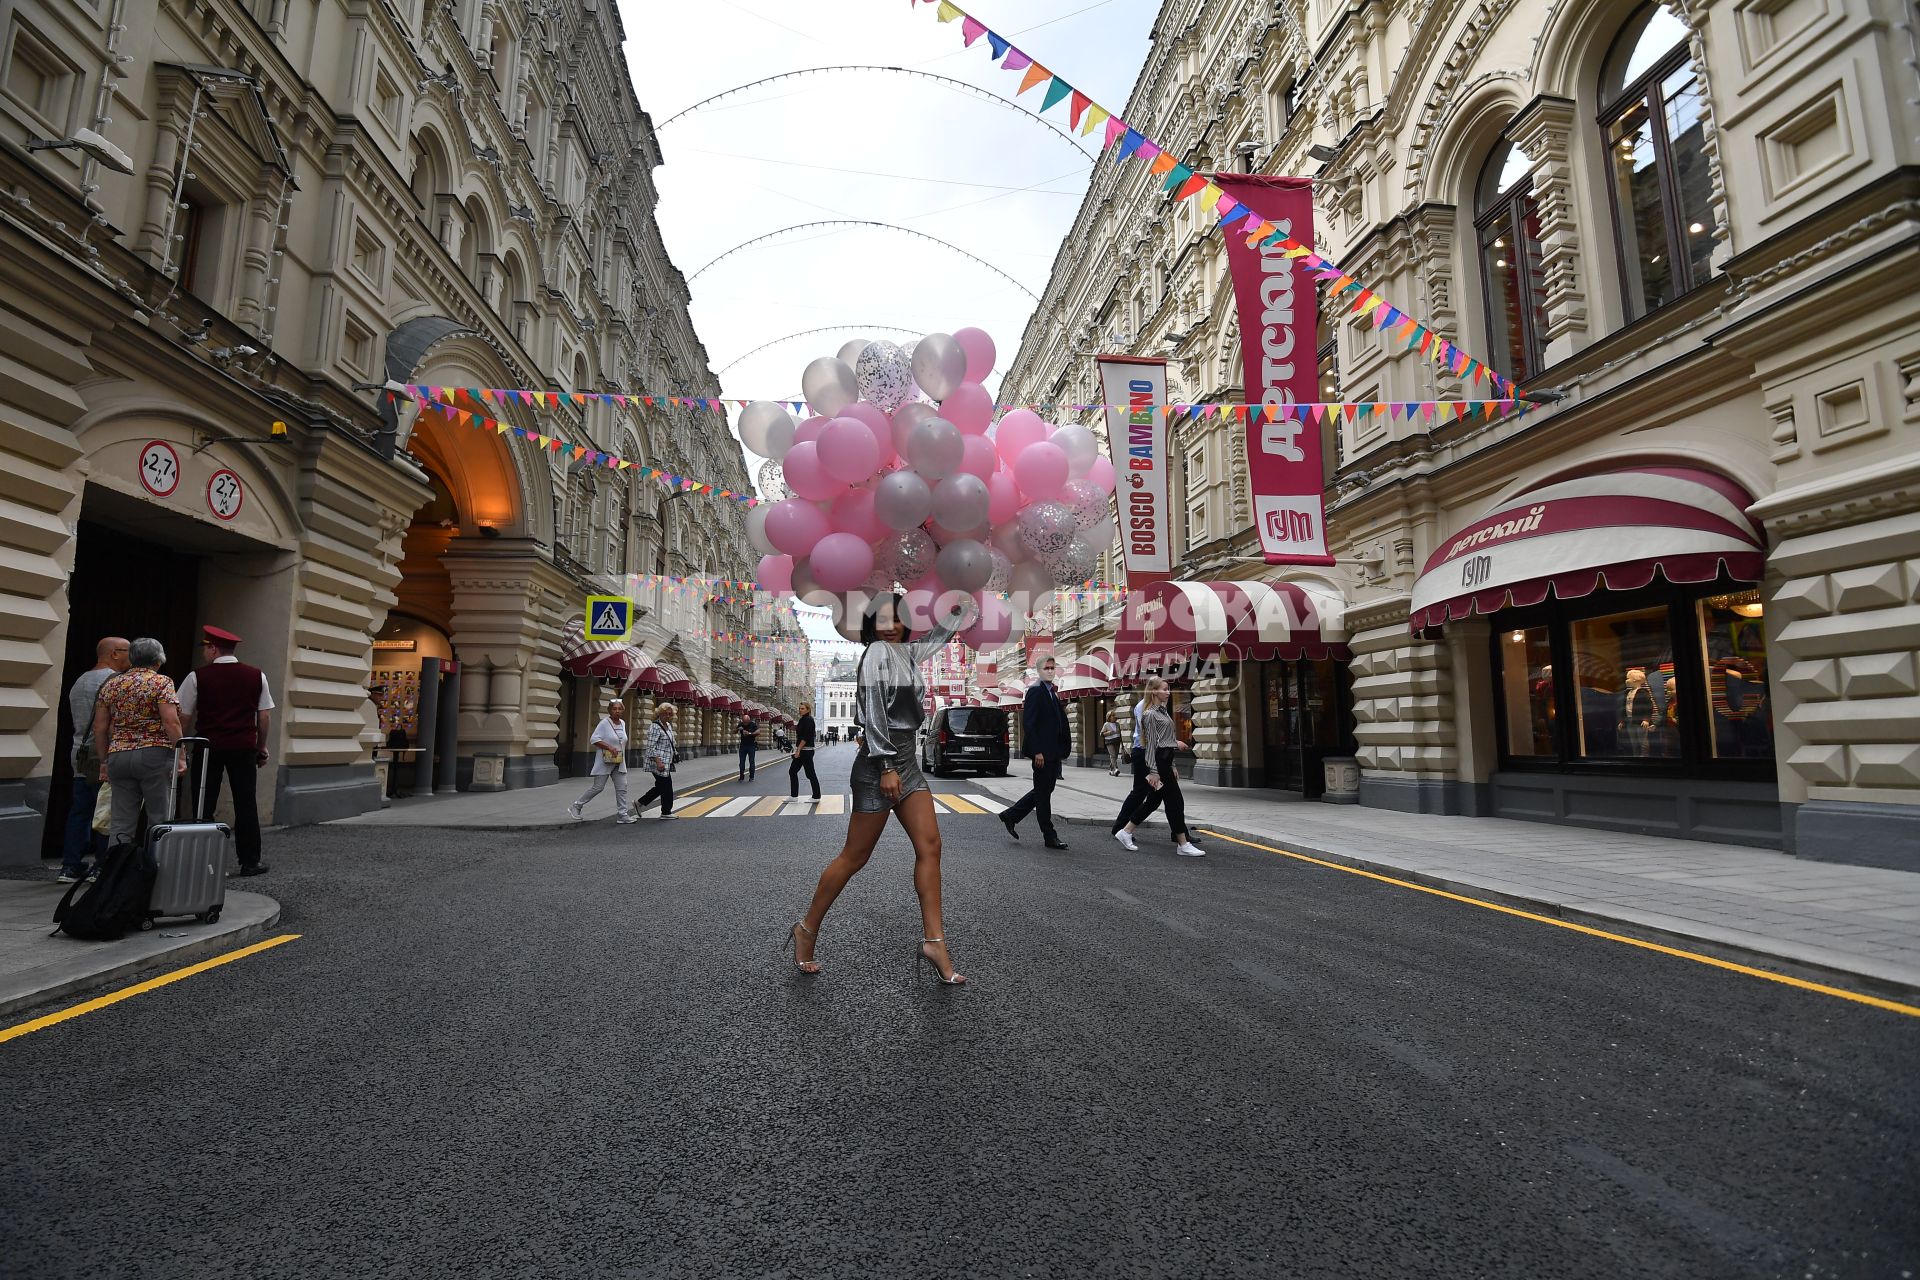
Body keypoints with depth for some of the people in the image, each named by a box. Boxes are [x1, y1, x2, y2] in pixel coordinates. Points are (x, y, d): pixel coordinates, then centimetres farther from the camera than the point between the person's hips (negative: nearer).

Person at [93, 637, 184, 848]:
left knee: (120, 823, 8)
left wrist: (104, 761, 19)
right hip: (155, 755, -5)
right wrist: (180, 756, -9)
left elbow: (100, 727, 12)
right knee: (161, 820, -1)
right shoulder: (161, 682, -3)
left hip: (118, 757, 5)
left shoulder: (111, 684, 12)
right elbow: (171, 722, -13)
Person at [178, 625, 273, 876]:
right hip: (244, 747, 1)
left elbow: (184, 716, -2)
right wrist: (262, 746, 12)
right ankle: (249, 862, 7)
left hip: (208, 747, -1)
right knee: (246, 805, 5)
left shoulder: (198, 677, -3)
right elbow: (265, 715, 3)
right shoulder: (256, 676, 2)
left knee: (204, 806, 8)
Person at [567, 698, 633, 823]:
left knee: (622, 788, 1)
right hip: (605, 762, -6)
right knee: (598, 787, -2)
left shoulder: (623, 723, 10)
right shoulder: (604, 723, -11)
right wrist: (609, 747, -22)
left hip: (619, 763, 6)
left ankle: (622, 814, 5)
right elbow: (594, 739, -15)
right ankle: (576, 806, 15)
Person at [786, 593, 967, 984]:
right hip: (880, 765, -8)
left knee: (929, 846, -1)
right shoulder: (877, 652, -9)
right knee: (855, 857, 0)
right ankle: (807, 932, 15)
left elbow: (938, 636, 32)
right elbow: (874, 710, -17)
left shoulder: (905, 652, 14)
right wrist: (886, 766, -21)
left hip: (907, 763, 8)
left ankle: (933, 941, 1)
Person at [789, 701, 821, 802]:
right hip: (801, 751, 10)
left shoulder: (808, 720, -13)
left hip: (806, 751, -10)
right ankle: (794, 795, 16)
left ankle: (816, 797, 1)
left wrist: (798, 749, -20)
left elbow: (806, 737, -20)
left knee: (810, 774, -5)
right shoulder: (803, 720, 16)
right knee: (792, 771, 10)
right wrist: (797, 749, 17)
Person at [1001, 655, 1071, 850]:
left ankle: (1011, 816, 26)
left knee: (1044, 791, 16)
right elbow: (1028, 723, -18)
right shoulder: (1036, 691, -12)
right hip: (1042, 752, -9)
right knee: (1043, 793, 2)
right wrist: (1037, 751, -20)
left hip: (1053, 751, 9)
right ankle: (1050, 837, 10)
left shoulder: (1053, 691, 15)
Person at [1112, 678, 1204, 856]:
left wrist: (1172, 766, 20)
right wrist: (1153, 771, -18)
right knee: (1175, 801, -6)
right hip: (1157, 760, -10)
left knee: (1153, 800, 12)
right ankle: (1183, 844, 1)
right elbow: (1151, 743, -15)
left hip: (1165, 760, 10)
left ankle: (1125, 831, 19)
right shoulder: (1150, 714, -11)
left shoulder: (1162, 711, 17)